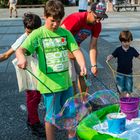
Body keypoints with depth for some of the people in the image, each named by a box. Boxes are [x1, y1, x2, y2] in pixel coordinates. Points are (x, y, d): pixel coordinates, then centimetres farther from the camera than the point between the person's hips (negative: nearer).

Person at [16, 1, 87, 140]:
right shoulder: (37, 34, -9)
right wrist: (21, 58, -44)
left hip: (66, 81, 5)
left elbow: (76, 50, -3)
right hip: (49, 83, -5)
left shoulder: (65, 33, 4)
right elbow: (20, 50, -20)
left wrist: (82, 64, -23)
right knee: (52, 116, 6)